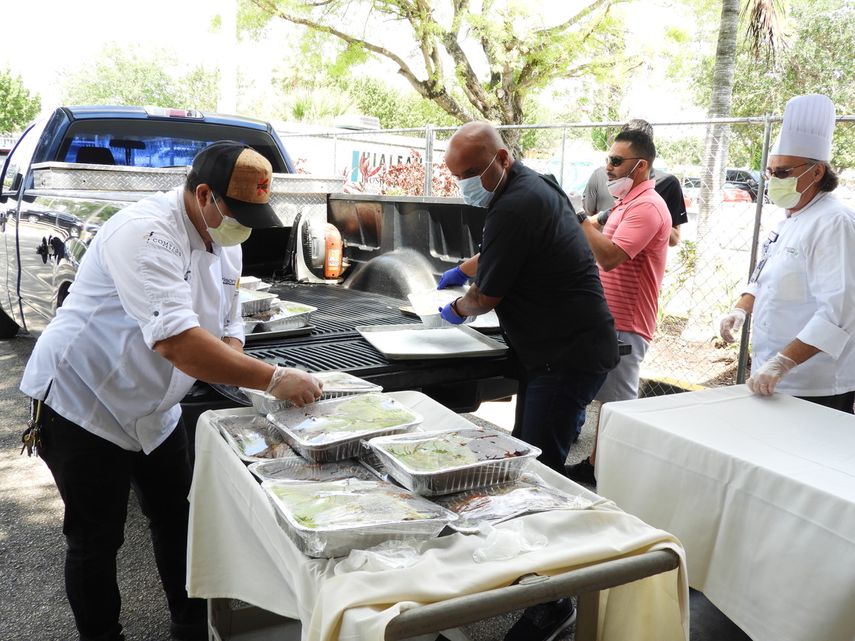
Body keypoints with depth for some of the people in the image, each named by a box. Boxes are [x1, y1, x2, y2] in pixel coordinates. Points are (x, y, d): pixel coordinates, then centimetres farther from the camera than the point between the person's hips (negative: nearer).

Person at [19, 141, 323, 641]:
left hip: (153, 409, 8)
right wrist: (273, 379, -39)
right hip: (83, 404, -8)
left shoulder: (225, 242, 0)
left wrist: (228, 360, -16)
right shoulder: (147, 233, -30)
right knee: (97, 539, 4)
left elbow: (229, 328, 7)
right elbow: (175, 339, -41)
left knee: (178, 519, 16)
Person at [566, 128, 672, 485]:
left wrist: (581, 218, -22)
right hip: (610, 318, 10)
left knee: (618, 405, -3)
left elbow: (609, 256, -28)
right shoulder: (628, 202, 18)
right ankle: (596, 465, 27)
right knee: (607, 399, 16)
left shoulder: (647, 206, -16)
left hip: (624, 324, -10)